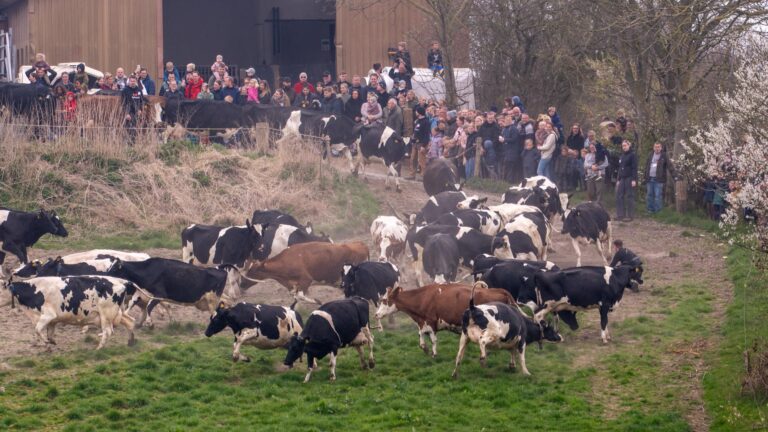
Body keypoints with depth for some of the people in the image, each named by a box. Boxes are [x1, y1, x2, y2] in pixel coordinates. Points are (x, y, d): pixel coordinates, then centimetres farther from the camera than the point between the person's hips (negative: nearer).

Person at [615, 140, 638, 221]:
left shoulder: (632, 155, -6)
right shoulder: (621, 156, 16)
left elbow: (634, 168, -11)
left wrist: (634, 180, -17)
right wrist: (618, 179, 17)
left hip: (630, 178, -7)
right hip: (622, 178, 7)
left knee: (629, 197, -4)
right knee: (619, 196, 3)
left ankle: (630, 216, 0)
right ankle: (620, 214, 8)